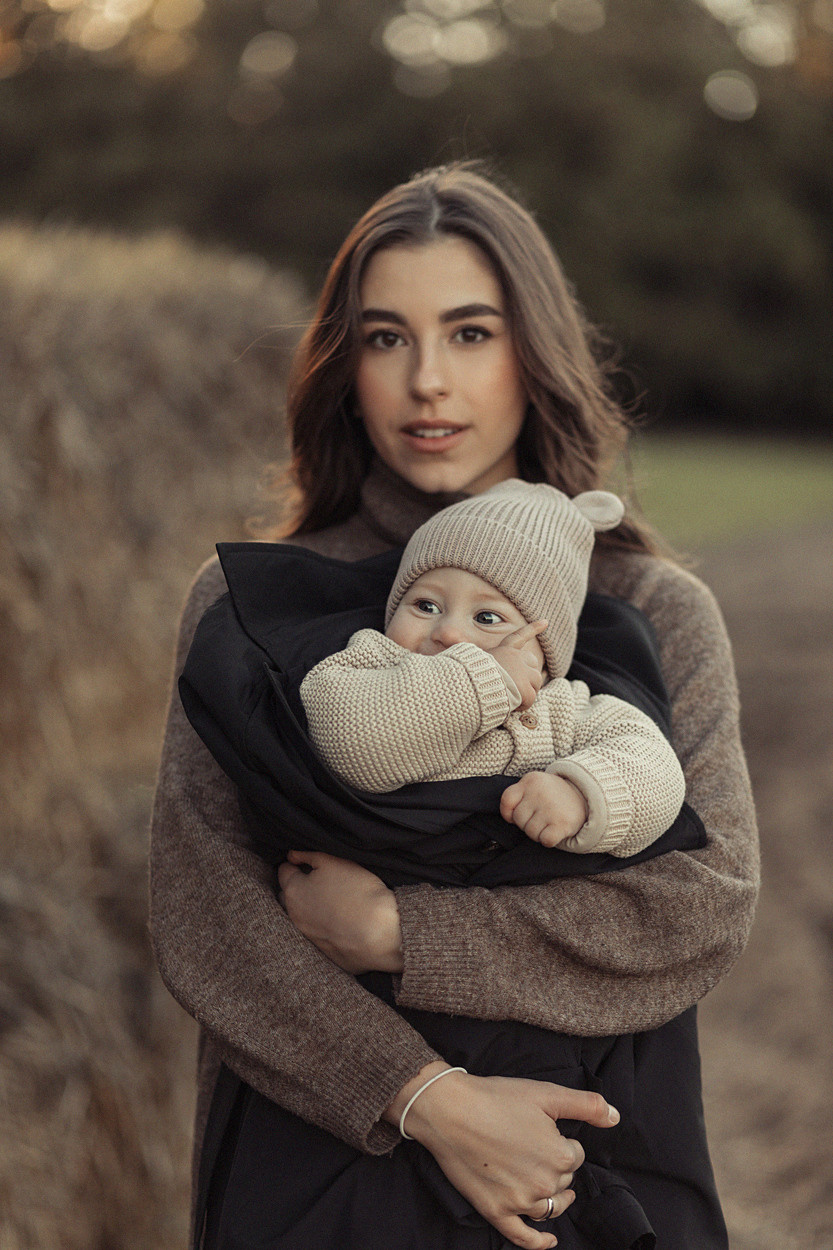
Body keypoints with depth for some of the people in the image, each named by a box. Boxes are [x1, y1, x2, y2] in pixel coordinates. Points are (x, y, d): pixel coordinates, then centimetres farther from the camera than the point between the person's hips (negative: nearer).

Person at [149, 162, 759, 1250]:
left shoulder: (654, 611, -3)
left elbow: (711, 902, -13)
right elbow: (198, 917, -12)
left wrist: (400, 932, -19)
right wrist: (431, 1100, -22)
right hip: (313, 1152, 0)